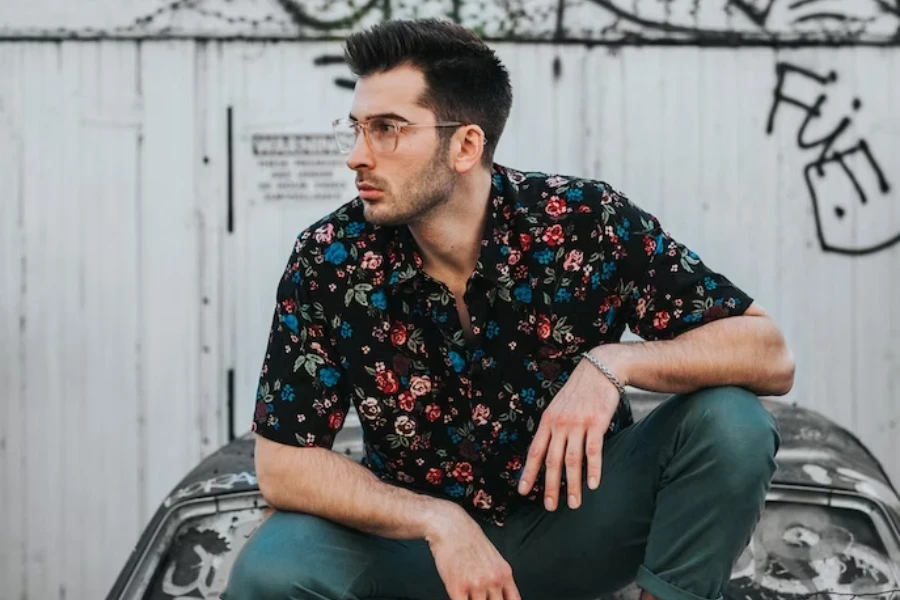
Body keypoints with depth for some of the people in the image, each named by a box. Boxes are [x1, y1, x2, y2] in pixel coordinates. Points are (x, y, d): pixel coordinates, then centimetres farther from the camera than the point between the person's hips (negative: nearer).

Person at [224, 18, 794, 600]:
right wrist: (441, 524, -26)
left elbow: (771, 357, -17)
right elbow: (284, 464, -13)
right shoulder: (328, 261, -16)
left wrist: (615, 363, -35)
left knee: (729, 420, -25)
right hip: (418, 530, 1)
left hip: (577, 520, -1)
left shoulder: (587, 222, -19)